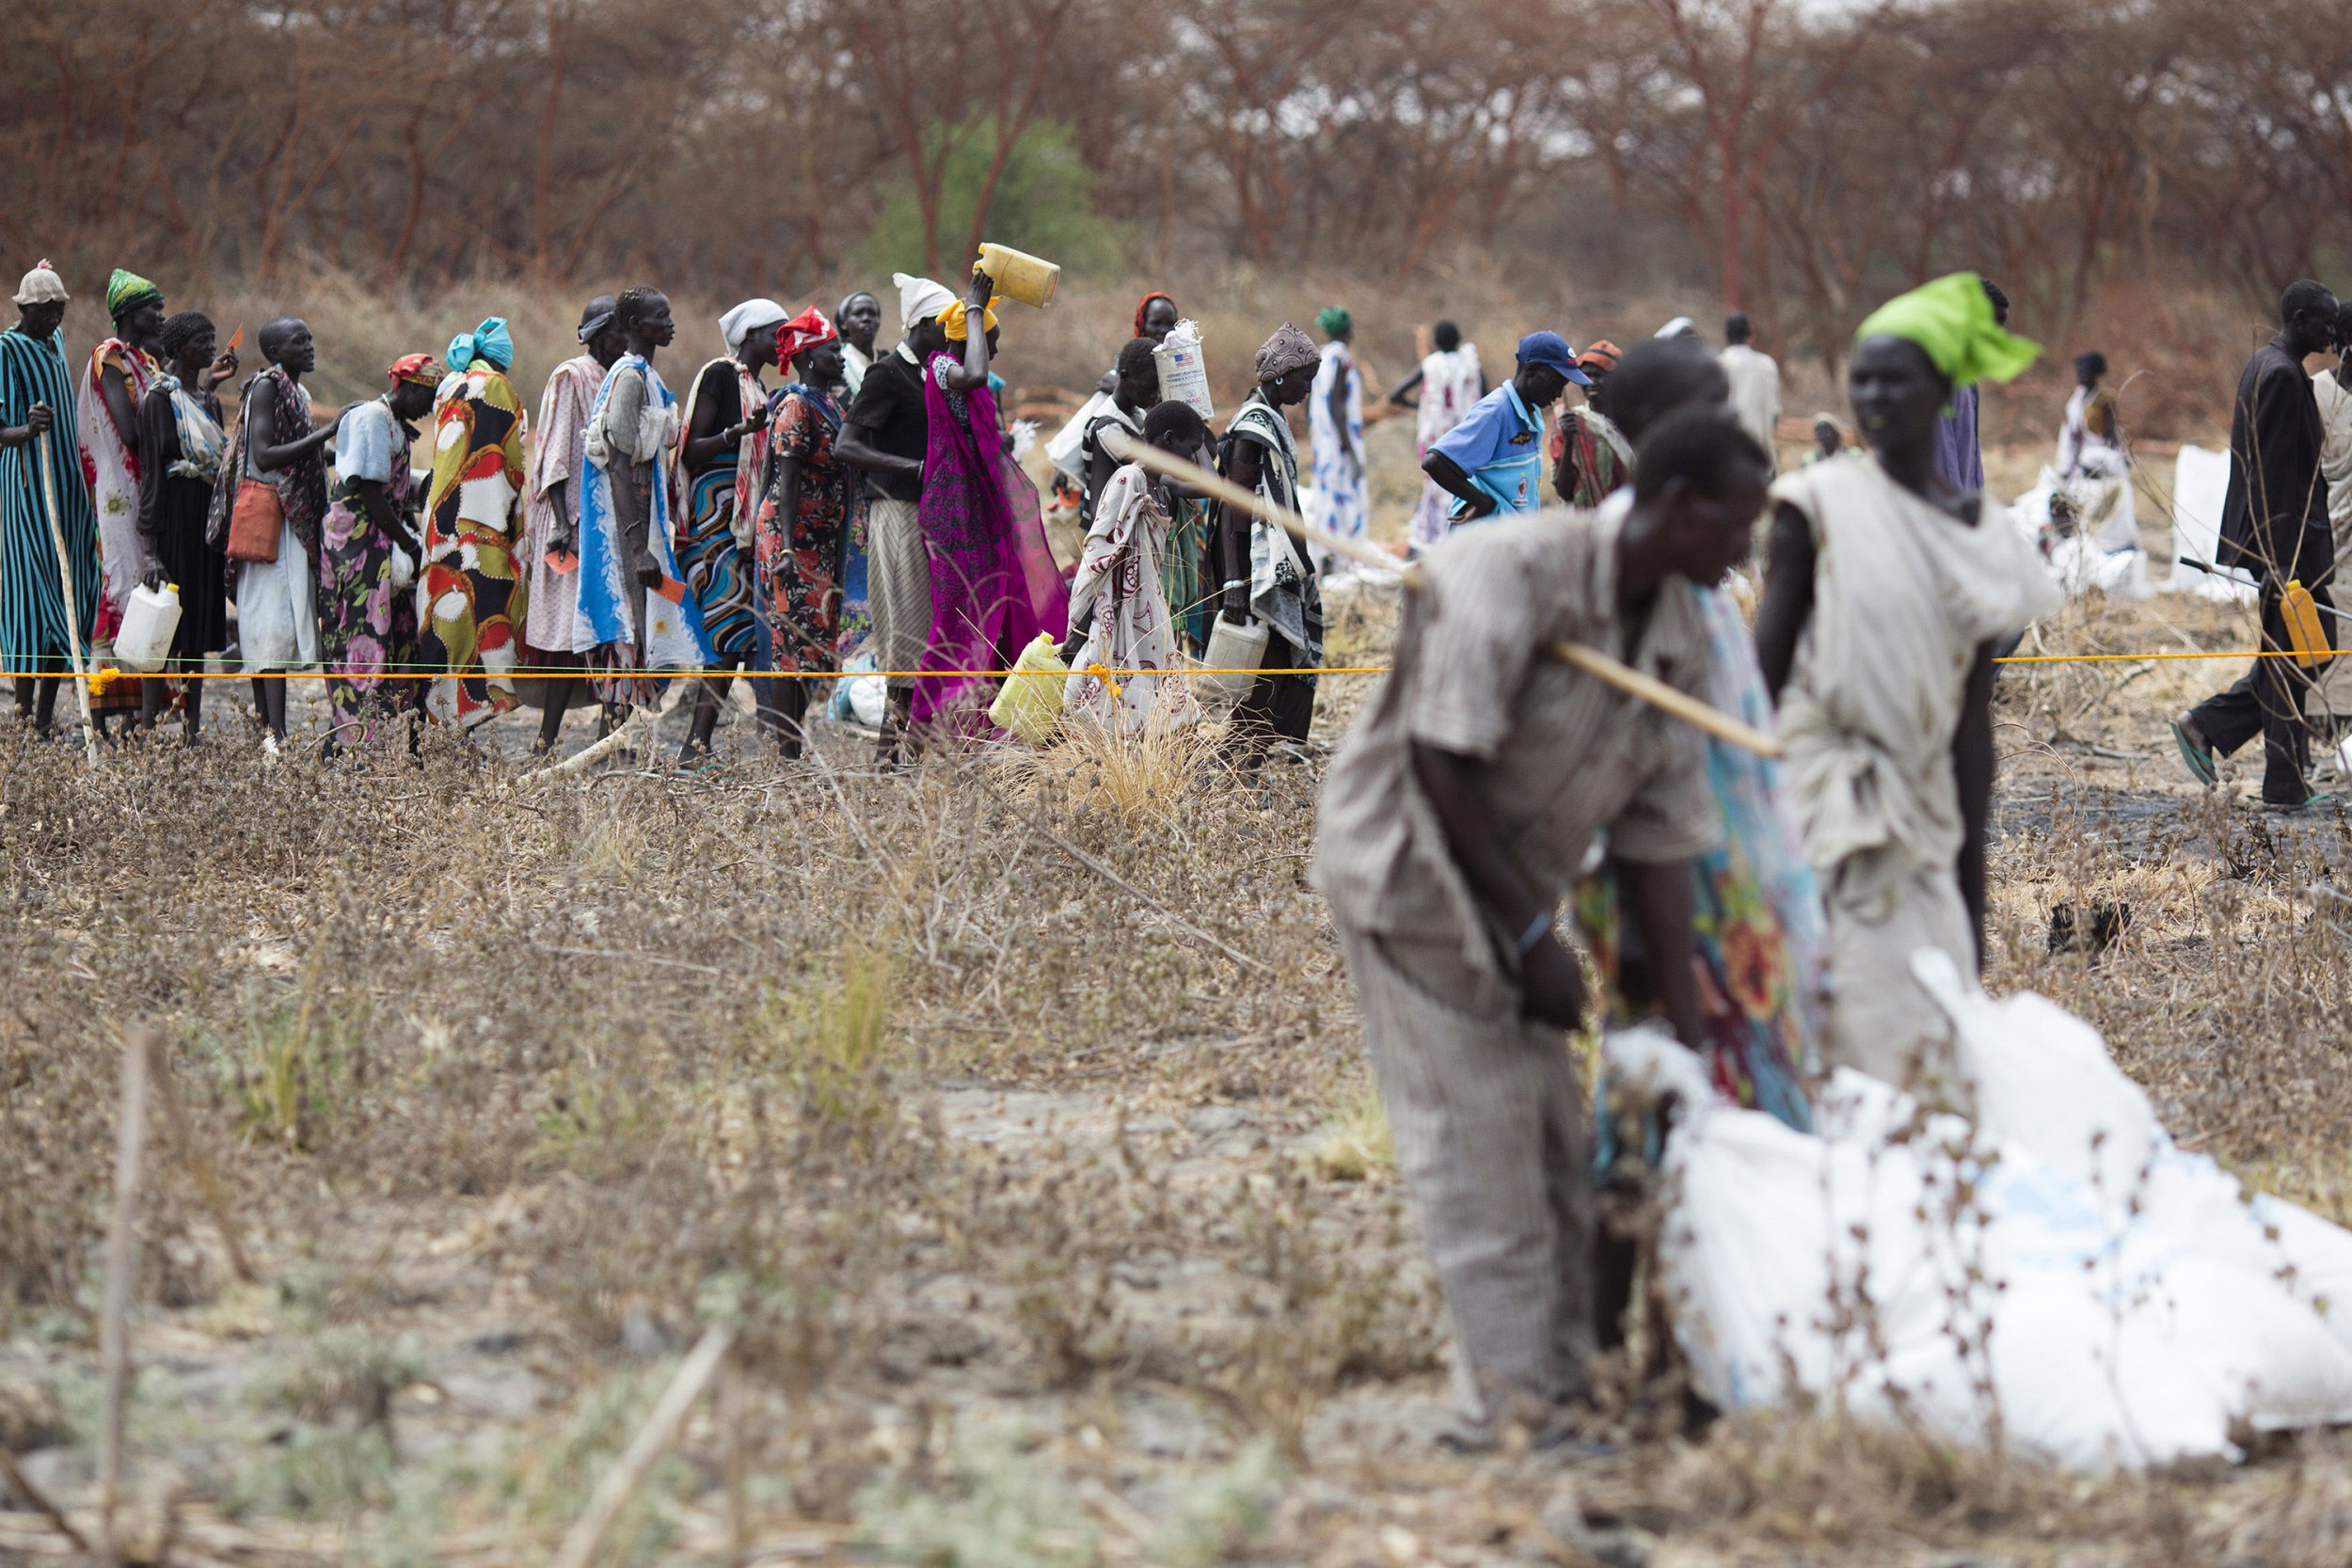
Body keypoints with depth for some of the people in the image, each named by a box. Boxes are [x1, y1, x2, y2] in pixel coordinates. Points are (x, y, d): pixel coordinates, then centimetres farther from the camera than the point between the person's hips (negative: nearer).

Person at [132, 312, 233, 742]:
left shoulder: (208, 399, 15)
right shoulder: (160, 398, -9)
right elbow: (152, 472, -13)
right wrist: (151, 550, -19)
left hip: (207, 522, 8)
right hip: (174, 520, -8)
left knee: (198, 635, 8)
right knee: (165, 633, -9)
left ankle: (192, 731, 11)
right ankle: (149, 727, -8)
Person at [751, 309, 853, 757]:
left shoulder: (828, 405, 16)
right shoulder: (796, 406, -12)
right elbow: (787, 478, -18)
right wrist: (787, 547, -24)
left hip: (820, 543, 9)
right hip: (793, 539, -9)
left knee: (811, 642, 9)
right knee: (795, 641, -9)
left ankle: (793, 744, 14)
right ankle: (787, 750, -9)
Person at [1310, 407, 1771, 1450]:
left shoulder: (1679, 641, 1)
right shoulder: (1514, 571, -23)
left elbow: (1658, 836, 4)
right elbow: (1441, 763, -24)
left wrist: (1687, 1020, 0)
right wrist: (1533, 934, -22)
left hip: (1506, 894, 8)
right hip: (1410, 867, -8)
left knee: (1554, 1146, 9)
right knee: (1475, 1138, -9)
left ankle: (1562, 1385, 17)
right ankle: (1512, 1403, -5)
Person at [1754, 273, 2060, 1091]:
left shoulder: (1980, 538, 9)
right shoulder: (1820, 502, -2)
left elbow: (1971, 724, 11)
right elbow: (1766, 659, -3)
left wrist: (1971, 883, 11)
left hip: (1920, 822, 4)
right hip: (1824, 800, -4)